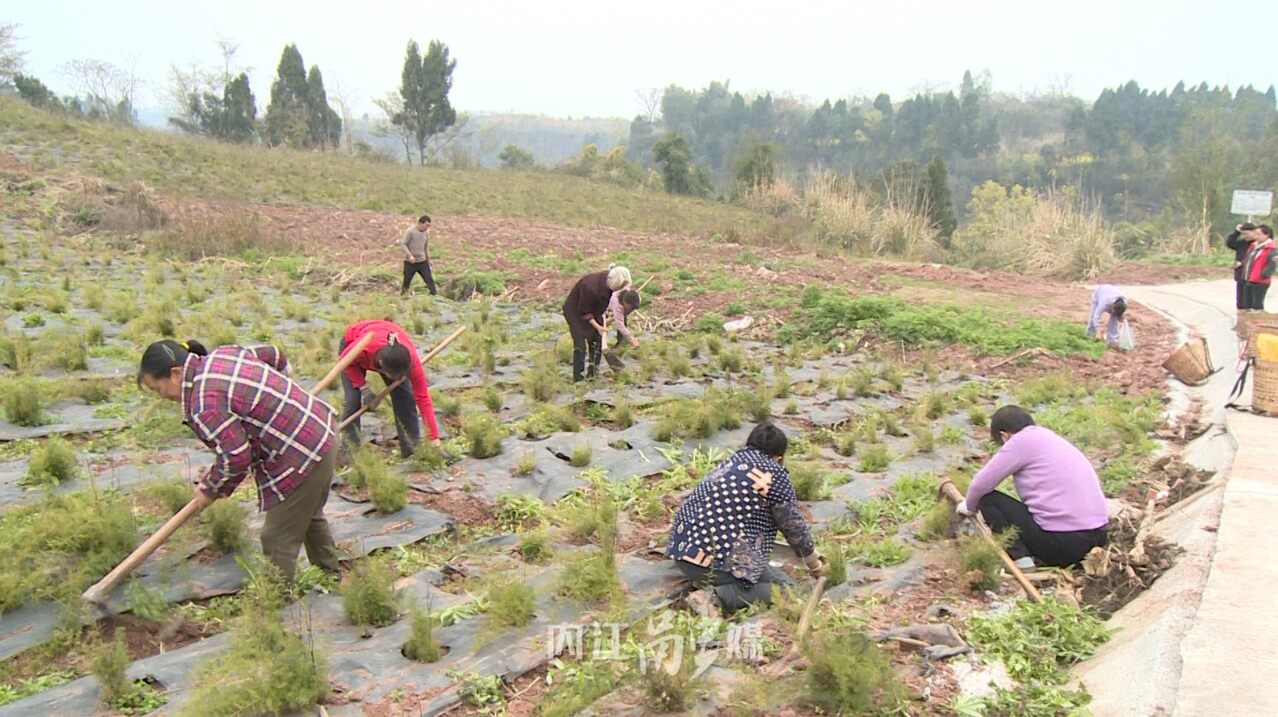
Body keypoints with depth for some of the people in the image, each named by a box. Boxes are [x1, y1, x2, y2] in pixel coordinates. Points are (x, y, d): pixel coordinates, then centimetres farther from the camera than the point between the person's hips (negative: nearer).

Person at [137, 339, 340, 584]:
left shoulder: (205, 404, -23)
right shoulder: (221, 353, 4)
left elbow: (237, 457, -23)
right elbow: (275, 356, 18)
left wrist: (210, 489, -4)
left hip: (300, 458, -11)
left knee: (279, 540, 2)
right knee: (309, 517, 29)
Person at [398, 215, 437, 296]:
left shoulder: (426, 232, 6)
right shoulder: (410, 231, -13)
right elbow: (402, 244, -15)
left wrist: (428, 258, 18)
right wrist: (409, 255, -23)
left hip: (422, 261, 5)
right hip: (410, 262, -5)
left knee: (429, 280, -4)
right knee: (406, 282, 4)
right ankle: (402, 296, 19)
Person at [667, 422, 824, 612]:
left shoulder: (728, 463, 20)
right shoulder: (775, 474, -1)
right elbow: (794, 527, 5)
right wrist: (815, 565, 22)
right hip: (718, 559, -8)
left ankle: (702, 582, 6)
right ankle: (717, 596, -13)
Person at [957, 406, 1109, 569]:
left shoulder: (1021, 441, -4)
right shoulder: (1050, 437, 20)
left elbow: (980, 486, -2)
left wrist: (969, 506, 19)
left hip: (1062, 540, -8)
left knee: (988, 499, 6)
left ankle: (1021, 559, -8)